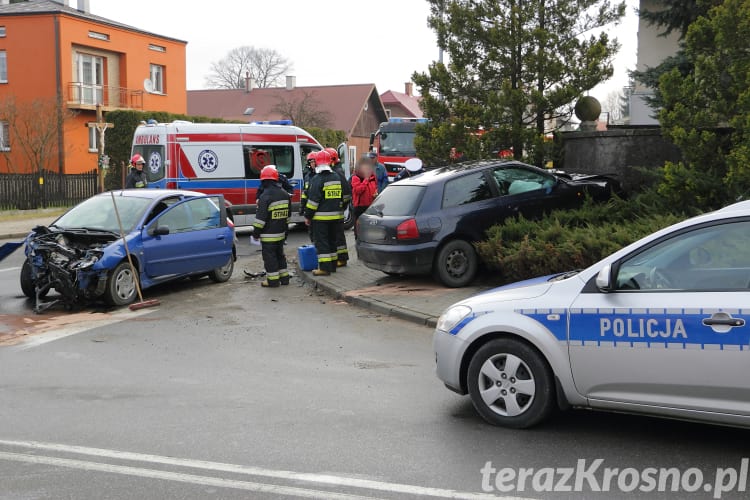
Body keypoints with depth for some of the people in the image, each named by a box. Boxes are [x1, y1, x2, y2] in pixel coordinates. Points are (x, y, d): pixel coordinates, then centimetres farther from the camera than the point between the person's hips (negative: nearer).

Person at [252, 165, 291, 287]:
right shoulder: (285, 194, 7)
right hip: (281, 233, 8)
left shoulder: (265, 196, -18)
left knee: (269, 256, 0)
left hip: (269, 235, -8)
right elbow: (287, 214, 16)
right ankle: (284, 277, 24)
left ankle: (273, 280, 3)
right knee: (280, 254, 19)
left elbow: (261, 217, -18)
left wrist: (256, 231, -7)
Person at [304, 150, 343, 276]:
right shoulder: (336, 177, 11)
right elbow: (341, 197, 19)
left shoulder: (317, 179, -14)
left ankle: (324, 268, -8)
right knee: (332, 240, 17)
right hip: (335, 215, 7)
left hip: (321, 216, -7)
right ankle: (332, 265, 23)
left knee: (321, 242, -4)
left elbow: (313, 199, -16)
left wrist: (308, 216, -10)